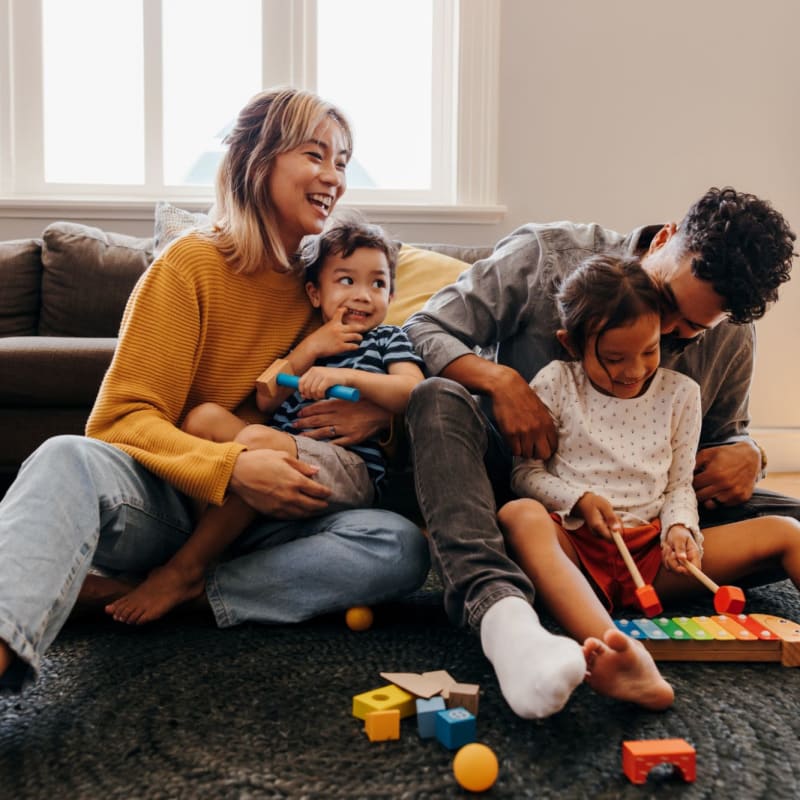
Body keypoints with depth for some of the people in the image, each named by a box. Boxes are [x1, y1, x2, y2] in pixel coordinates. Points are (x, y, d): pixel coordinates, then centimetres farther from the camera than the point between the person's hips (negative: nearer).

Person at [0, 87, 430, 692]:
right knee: (69, 459, -35)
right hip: (165, 504, -4)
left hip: (264, 523, 4)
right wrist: (232, 466, -29)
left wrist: (378, 413, -8)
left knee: (402, 547, -23)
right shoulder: (191, 265, -4)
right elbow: (122, 418, -11)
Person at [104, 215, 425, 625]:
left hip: (349, 469, -5)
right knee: (204, 416, -15)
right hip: (283, 452, 5)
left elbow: (413, 392, -6)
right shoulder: (299, 342, 26)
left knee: (258, 439, -33)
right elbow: (265, 401, 11)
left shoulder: (389, 339, 15)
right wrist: (311, 349, 2)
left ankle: (185, 571, -26)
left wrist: (346, 376, -18)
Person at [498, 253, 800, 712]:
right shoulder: (556, 385, 2)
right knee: (520, 515, -39)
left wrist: (680, 526, -8)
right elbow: (525, 472, 3)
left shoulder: (680, 393, 10)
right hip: (576, 543, -3)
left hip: (651, 553, 4)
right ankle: (621, 652, -64)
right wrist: (578, 500, -14)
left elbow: (680, 482, 13)